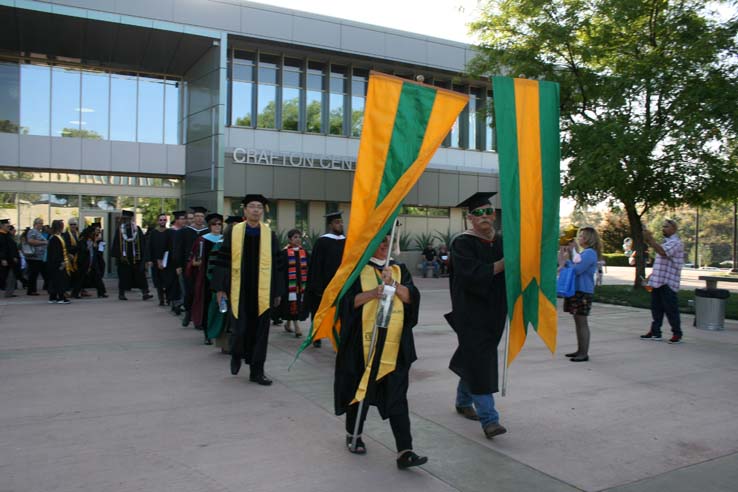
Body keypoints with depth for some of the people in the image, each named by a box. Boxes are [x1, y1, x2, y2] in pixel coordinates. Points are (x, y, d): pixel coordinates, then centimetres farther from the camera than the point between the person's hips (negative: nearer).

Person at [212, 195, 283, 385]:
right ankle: (236, 355, 34)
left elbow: (276, 265, 5)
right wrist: (220, 288, -2)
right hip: (239, 290, -1)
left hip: (262, 292, 1)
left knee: (259, 332, 5)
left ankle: (256, 371, 17)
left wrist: (277, 291, 4)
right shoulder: (233, 232, 1)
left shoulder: (269, 234, 3)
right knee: (240, 329, 2)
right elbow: (223, 261, 2)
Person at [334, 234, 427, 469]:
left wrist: (393, 284, -16)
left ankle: (405, 451, -1)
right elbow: (347, 300, -8)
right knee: (360, 390, 11)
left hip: (395, 344, 2)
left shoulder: (399, 269, 11)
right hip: (364, 343, -2)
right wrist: (373, 292, -22)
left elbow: (412, 297, 0)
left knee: (397, 398, -1)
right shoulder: (357, 269, 0)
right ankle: (353, 434, 34)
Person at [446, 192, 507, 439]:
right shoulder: (462, 243, -11)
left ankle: (463, 401, 38)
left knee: (475, 358, 18)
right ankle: (489, 419, -4)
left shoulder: (501, 242, 8)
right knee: (479, 362, -9)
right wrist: (504, 262, -25)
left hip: (493, 312, 7)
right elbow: (473, 274, -24)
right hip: (471, 312, -6)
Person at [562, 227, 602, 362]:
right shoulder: (583, 253, 17)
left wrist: (566, 262, -4)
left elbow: (576, 270, -19)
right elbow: (573, 266, 22)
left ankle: (584, 353, 1)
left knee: (582, 323, -5)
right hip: (576, 290, 10)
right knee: (578, 322, 14)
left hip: (583, 291, -10)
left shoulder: (590, 253, -14)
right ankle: (580, 350, 22)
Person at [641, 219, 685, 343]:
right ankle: (655, 332, 18)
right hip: (658, 281, 9)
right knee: (656, 308, 11)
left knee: (671, 309, -3)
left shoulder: (676, 242, -10)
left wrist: (650, 239, -26)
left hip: (668, 282, -9)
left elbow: (662, 252, -27)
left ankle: (677, 334, 7)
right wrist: (653, 275, 20)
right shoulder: (665, 242, 21)